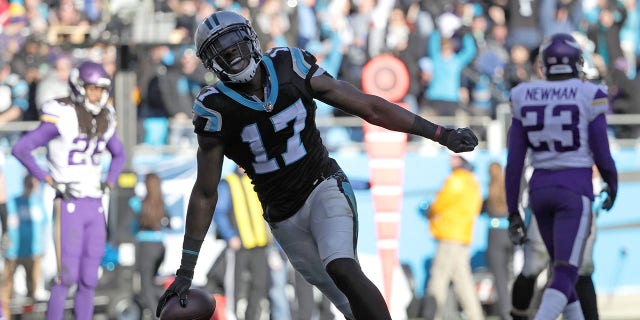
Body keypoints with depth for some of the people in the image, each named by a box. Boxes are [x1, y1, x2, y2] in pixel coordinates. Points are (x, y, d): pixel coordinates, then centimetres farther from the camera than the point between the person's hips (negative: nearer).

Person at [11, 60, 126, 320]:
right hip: (68, 206, -6)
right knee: (67, 276, -10)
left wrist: (109, 182, 9)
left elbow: (119, 154, 27)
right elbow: (20, 149, -13)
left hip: (95, 206, 6)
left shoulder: (104, 119, 8)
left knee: (89, 279, 6)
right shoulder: (62, 118, -13)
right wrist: (49, 180, -14)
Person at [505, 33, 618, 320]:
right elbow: (601, 156, -4)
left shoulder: (524, 98, 3)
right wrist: (613, 184, 17)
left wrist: (513, 213, 8)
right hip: (575, 191, -4)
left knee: (562, 269, 21)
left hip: (540, 189, 4)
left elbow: (514, 163, 3)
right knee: (564, 277, -9)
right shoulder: (588, 96, -7)